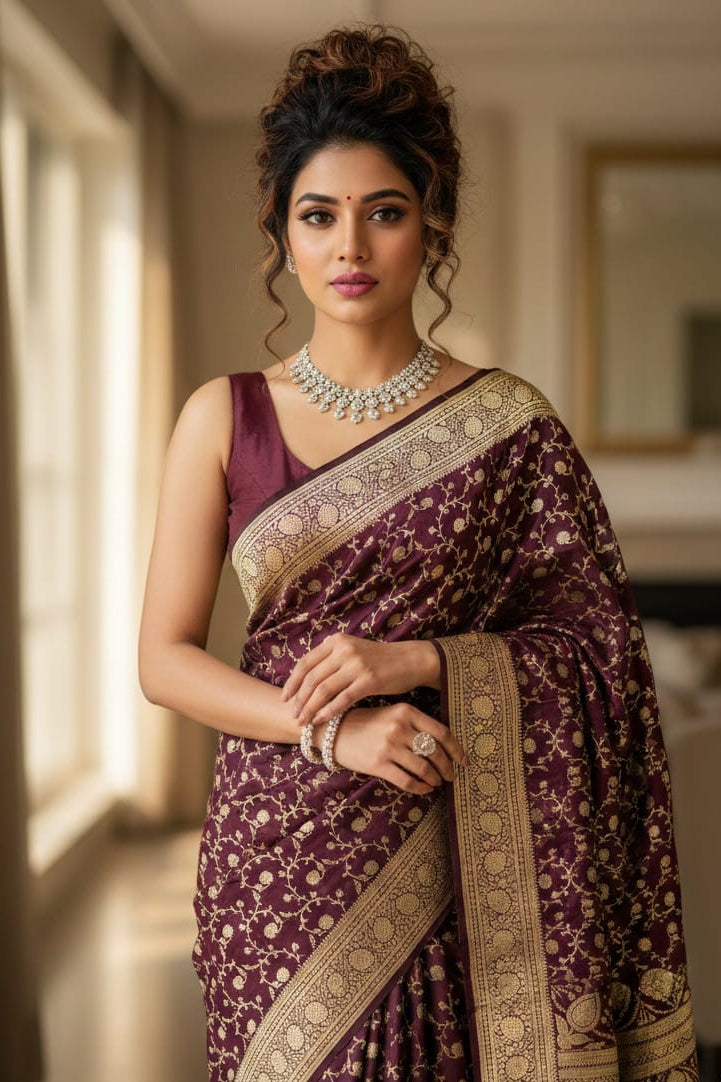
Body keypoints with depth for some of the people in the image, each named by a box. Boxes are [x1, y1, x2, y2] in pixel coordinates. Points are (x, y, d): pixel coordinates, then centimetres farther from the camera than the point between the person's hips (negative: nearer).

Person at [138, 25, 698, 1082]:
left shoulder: (507, 425, 1)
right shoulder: (225, 417, 3)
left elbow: (601, 645, 1)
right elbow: (164, 657, 1)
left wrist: (421, 660, -13)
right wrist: (330, 724, -14)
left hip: (454, 860, 0)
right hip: (278, 844, 1)